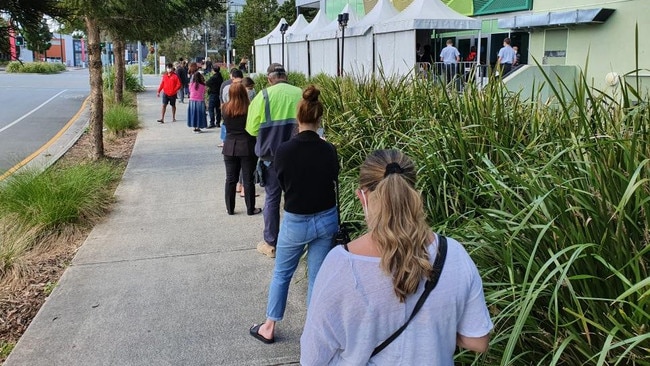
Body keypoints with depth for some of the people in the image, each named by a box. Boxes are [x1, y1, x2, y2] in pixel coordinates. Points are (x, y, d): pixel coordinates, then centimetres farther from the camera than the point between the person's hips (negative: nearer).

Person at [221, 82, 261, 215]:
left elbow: (225, 125, 7)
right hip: (247, 147, -3)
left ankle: (230, 208, 19)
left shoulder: (225, 109, -3)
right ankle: (250, 209, 12)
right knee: (248, 180, 5)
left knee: (230, 179, 11)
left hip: (230, 147, 3)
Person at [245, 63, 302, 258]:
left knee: (272, 198, 8)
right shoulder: (301, 94, -1)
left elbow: (252, 128, -6)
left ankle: (270, 244, 13)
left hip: (271, 153, -2)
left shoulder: (264, 96, -9)